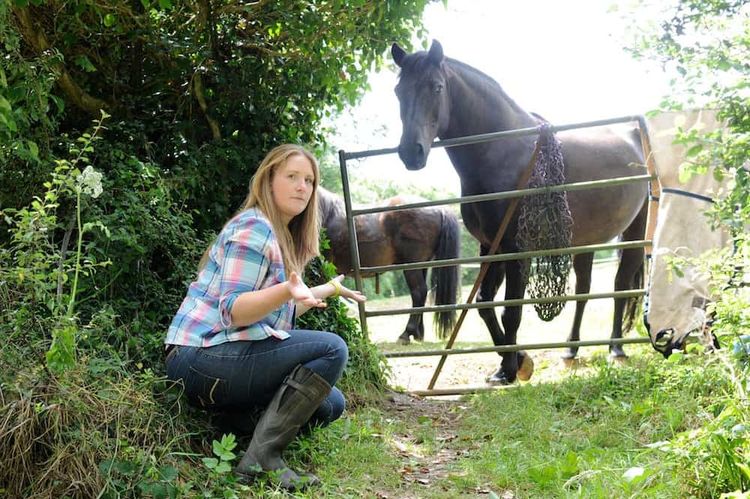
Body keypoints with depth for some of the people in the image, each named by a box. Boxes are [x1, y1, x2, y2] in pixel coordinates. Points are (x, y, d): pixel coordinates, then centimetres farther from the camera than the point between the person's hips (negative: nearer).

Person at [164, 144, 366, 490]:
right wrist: (288, 290, -36)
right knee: (332, 349, -19)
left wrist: (328, 289, 30)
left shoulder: (284, 237, 16)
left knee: (330, 404, 10)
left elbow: (277, 313, 21)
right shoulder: (254, 227, -12)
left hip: (224, 359, 9)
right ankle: (260, 459, -19)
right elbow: (232, 312, -20)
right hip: (203, 356, -9)